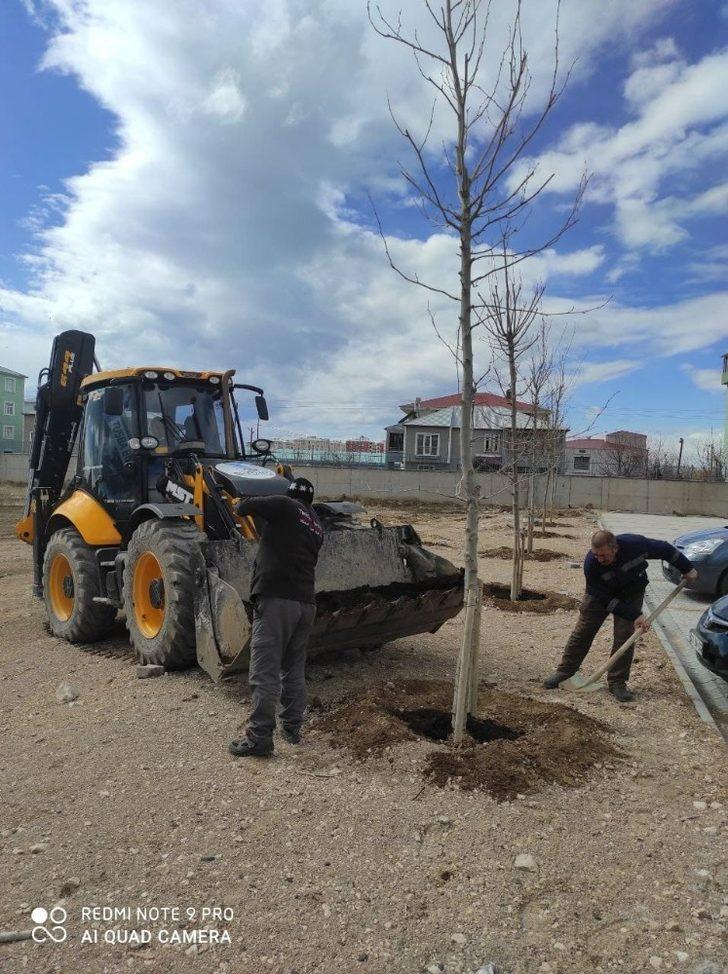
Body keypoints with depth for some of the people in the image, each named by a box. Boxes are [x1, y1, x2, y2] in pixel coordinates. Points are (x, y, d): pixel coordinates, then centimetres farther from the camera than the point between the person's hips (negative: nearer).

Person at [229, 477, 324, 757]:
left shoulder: (284, 505, 0)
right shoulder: (317, 528, 20)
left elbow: (243, 507, -2)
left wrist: (239, 506, 21)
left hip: (276, 600, -7)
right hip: (306, 603, 7)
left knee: (264, 672, -2)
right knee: (295, 670, 18)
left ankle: (260, 739, 2)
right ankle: (292, 728, 27)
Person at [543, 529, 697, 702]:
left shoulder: (635, 544, -34)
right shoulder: (591, 564, -35)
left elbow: (665, 550, -12)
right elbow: (606, 599, -26)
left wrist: (687, 569, 0)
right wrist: (635, 616, -29)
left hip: (631, 593, 1)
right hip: (601, 592, -1)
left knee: (624, 636, -8)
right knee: (583, 631, -1)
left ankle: (617, 682, 3)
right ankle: (564, 672, 11)